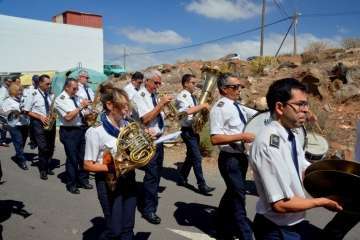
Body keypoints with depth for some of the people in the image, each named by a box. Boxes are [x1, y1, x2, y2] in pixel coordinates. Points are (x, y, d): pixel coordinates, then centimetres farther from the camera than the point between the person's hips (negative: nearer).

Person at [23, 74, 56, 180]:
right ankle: (43, 170, 7)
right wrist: (40, 117, -15)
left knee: (51, 147, 9)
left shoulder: (51, 94, 7)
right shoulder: (33, 94, -6)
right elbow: (27, 111, -4)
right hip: (38, 123, -4)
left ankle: (48, 167, 26)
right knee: (43, 147, -8)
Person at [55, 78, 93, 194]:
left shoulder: (76, 97, 8)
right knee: (72, 158, 1)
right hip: (69, 132, -6)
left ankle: (83, 180, 30)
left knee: (83, 157, 13)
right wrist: (81, 106, -19)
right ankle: (71, 184, 19)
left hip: (82, 129, 6)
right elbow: (68, 117, -21)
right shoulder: (60, 99, -9)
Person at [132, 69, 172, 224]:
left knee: (157, 173, 17)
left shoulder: (155, 96, 12)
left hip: (159, 139, 8)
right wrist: (161, 104, -23)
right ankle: (148, 209, 6)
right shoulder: (139, 96, -10)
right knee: (151, 174, -6)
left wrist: (165, 105, 2)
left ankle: (151, 199, 36)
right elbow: (145, 119, -22)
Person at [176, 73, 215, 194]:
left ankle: (182, 179, 29)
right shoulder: (182, 96, -14)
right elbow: (187, 111, -31)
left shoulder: (192, 96, 15)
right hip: (187, 130, -9)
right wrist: (202, 105, -22)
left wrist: (203, 109, 1)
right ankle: (202, 186, -2)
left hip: (194, 129, 9)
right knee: (197, 157, -8)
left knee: (191, 156, 16)